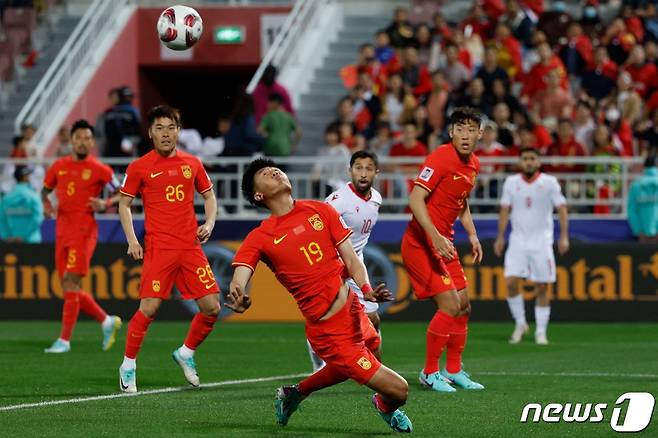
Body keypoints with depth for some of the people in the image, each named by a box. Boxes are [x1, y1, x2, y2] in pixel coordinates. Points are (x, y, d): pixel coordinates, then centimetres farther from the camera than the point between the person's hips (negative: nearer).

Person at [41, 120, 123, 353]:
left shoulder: (99, 170, -3)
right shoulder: (59, 166, 11)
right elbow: (45, 190, 25)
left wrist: (105, 204, -16)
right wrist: (46, 204, 3)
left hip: (83, 231, -6)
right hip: (63, 231, 6)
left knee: (71, 283, -13)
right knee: (70, 288, 7)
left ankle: (64, 340, -11)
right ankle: (107, 321, 25)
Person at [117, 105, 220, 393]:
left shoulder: (192, 164, 11)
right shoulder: (139, 167, 1)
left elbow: (209, 196, 21)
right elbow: (124, 204, 7)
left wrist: (209, 223, 3)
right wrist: (131, 240, -4)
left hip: (191, 246, 4)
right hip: (158, 248, -4)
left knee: (211, 307, -1)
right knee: (149, 308, -14)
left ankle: (186, 353, 24)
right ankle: (128, 367, 2)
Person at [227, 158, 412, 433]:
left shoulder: (320, 211, 7)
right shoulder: (259, 238, -5)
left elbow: (350, 259, 6)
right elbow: (239, 279, -18)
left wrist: (367, 291, -14)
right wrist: (236, 297, -42)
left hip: (355, 315, 6)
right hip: (329, 332, -6)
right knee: (397, 390, -5)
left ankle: (296, 393, 50)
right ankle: (386, 406, 32)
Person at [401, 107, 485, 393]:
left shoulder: (473, 164, 9)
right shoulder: (441, 158, -19)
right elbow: (415, 200, -26)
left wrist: (472, 235, 14)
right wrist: (435, 237, -34)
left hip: (444, 243, 9)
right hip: (421, 243, -9)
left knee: (463, 306, 12)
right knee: (449, 305, -14)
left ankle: (453, 370, 25)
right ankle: (430, 372, -2)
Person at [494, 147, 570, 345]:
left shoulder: (549, 182, -3)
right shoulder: (511, 182, 3)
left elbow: (561, 208, -3)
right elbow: (505, 210, 8)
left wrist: (564, 236, -12)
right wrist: (500, 237, 3)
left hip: (541, 241, -2)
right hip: (518, 240, 2)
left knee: (542, 288, -1)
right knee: (510, 282, -11)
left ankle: (541, 332, 8)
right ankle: (520, 323, 8)